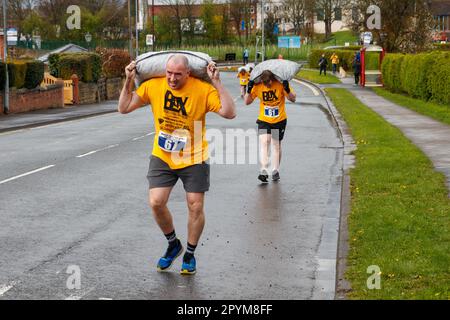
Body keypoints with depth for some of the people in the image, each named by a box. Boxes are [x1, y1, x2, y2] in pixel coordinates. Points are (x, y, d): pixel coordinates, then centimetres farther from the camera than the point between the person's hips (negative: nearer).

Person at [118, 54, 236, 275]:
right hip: (162, 157, 2)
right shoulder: (153, 86, -8)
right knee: (156, 203, -8)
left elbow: (229, 113, -24)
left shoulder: (203, 90, -16)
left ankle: (189, 255, 24)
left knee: (195, 208, 2)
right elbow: (124, 108, -2)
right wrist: (128, 81, -12)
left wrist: (217, 83, -28)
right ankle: (173, 245, 19)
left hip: (194, 158, -2)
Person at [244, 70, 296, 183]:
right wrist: (249, 91, -19)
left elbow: (293, 99, -16)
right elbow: (247, 102, -2)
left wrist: (287, 90, -34)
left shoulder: (280, 84, -15)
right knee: (264, 142, -17)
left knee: (276, 145, 9)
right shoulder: (257, 86, -9)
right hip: (264, 120, 1)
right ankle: (264, 170, -22)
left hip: (279, 120, -1)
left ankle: (275, 171, 22)